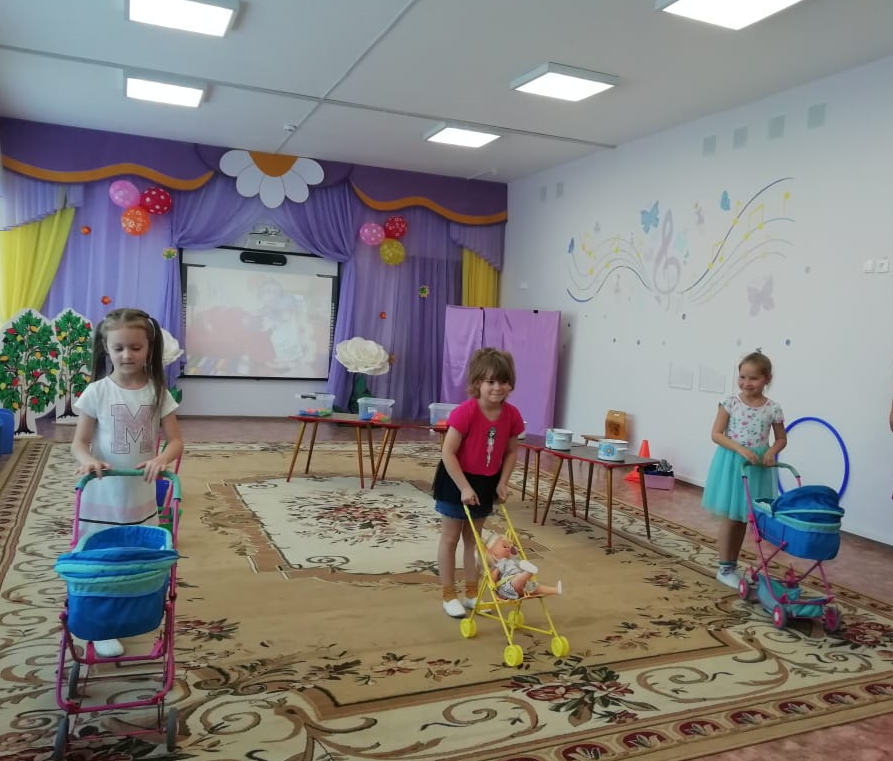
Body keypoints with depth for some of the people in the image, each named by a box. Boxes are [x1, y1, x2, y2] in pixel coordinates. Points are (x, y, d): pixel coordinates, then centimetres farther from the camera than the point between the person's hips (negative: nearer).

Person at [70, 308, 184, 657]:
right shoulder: (96, 392, -8)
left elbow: (176, 441, -4)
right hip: (102, 497, -2)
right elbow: (78, 442, -5)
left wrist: (161, 459, -26)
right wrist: (87, 460, -28)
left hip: (142, 497, 2)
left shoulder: (158, 393, -3)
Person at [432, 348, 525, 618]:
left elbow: (511, 452, 3)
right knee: (450, 538, 7)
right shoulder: (465, 412, -27)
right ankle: (449, 595, 19)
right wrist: (464, 487, -25)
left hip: (486, 482, 5)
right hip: (457, 481, -5)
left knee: (473, 539, 18)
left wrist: (502, 483, -4)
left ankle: (472, 593, 29)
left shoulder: (511, 415, -11)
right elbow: (448, 453, -25)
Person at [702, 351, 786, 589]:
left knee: (743, 519, 11)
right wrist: (741, 449, -21)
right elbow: (716, 434, -8)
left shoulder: (773, 409, -1)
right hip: (732, 464, -3)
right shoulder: (730, 403, -7)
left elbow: (781, 438, 10)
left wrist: (771, 451, -11)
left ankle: (733, 566, 24)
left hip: (758, 467, 3)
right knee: (730, 518, 2)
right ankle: (724, 568, 14)